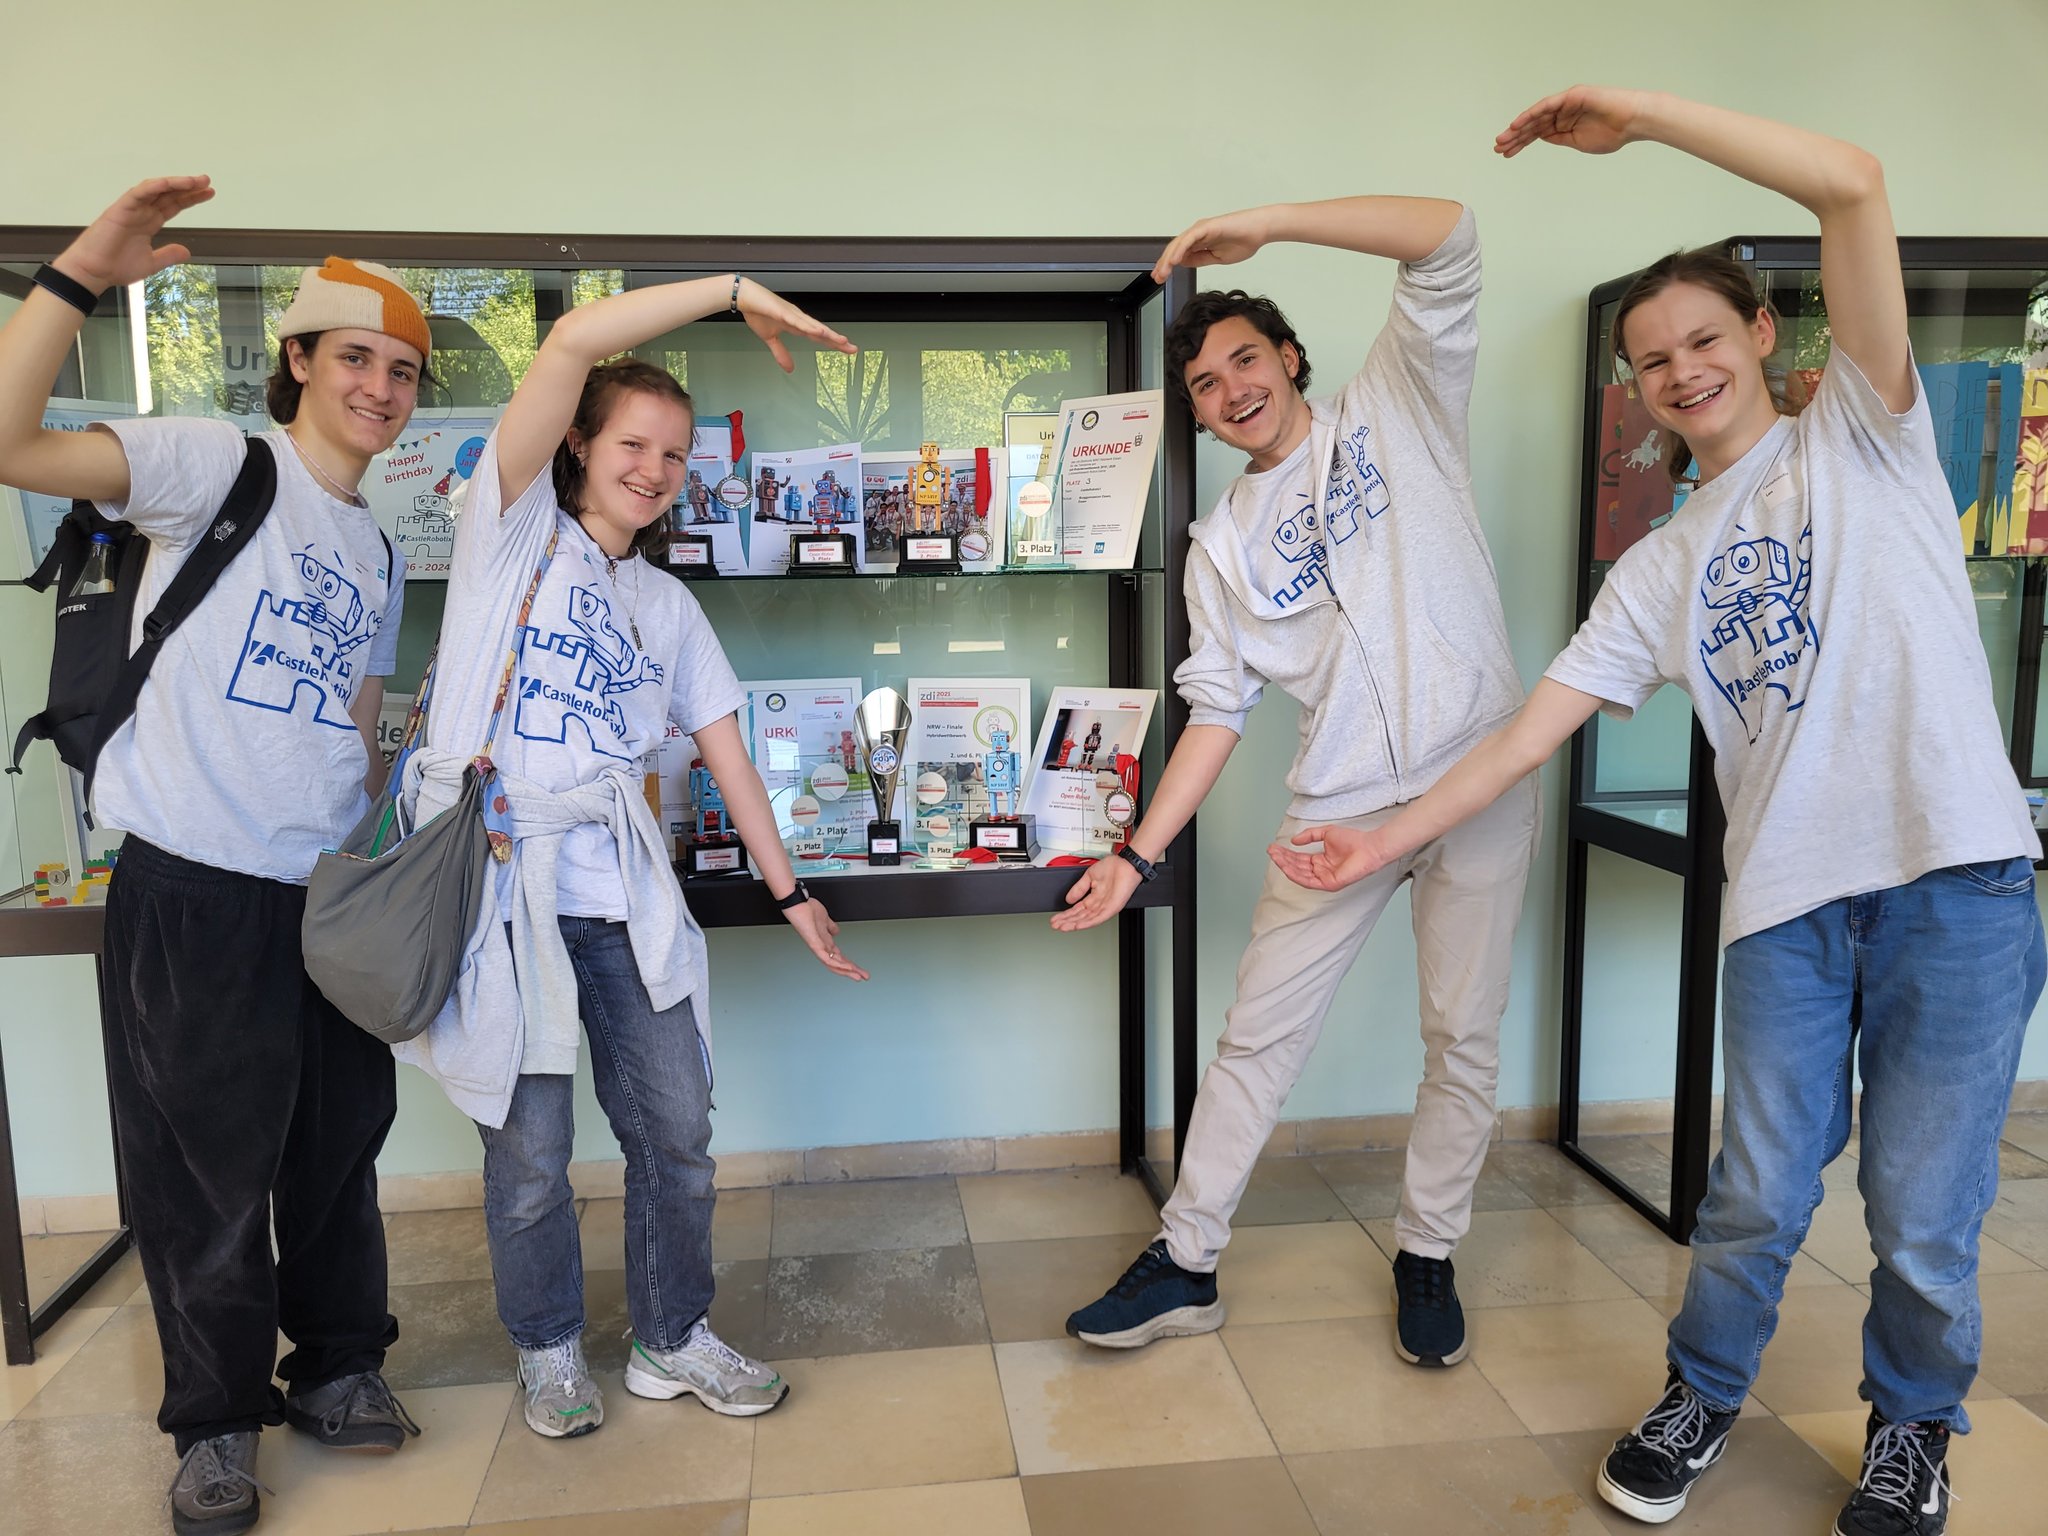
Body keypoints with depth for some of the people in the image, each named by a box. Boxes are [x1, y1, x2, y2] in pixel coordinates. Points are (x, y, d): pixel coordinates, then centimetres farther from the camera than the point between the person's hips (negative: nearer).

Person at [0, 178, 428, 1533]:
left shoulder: (378, 554, 16)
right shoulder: (220, 465, -5)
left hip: (332, 900, 6)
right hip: (195, 896, -6)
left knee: (338, 1147, 15)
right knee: (207, 1173, 5)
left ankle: (338, 1367, 32)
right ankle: (217, 1420, 24)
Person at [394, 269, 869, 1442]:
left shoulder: (668, 605, 17)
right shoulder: (515, 528, 3)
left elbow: (727, 750, 16)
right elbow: (572, 343, -10)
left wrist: (790, 891, 12)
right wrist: (735, 292, -8)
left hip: (624, 894, 5)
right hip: (498, 878, -4)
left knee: (678, 1130, 7)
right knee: (532, 1152, 5)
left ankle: (674, 1337, 29)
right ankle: (550, 1349, 30)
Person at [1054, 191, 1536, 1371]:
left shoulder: (1397, 411, 4)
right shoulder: (1222, 545, 9)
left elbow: (1448, 239, -8)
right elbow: (1218, 710, 6)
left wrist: (1261, 226, -13)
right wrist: (1139, 853, -2)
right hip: (1341, 808, 2)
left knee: (1464, 1040, 8)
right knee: (1258, 1037, 5)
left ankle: (1428, 1259, 29)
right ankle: (1186, 1267, 19)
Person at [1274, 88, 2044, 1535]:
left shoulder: (1861, 433, 6)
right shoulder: (1660, 571, 15)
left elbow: (1853, 185, -8)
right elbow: (1533, 728, 10)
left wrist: (1634, 111, -9)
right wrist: (1389, 839, 4)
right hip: (1787, 899, 3)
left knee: (1925, 1222, 4)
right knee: (1758, 1200, 7)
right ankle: (1702, 1398, 34)